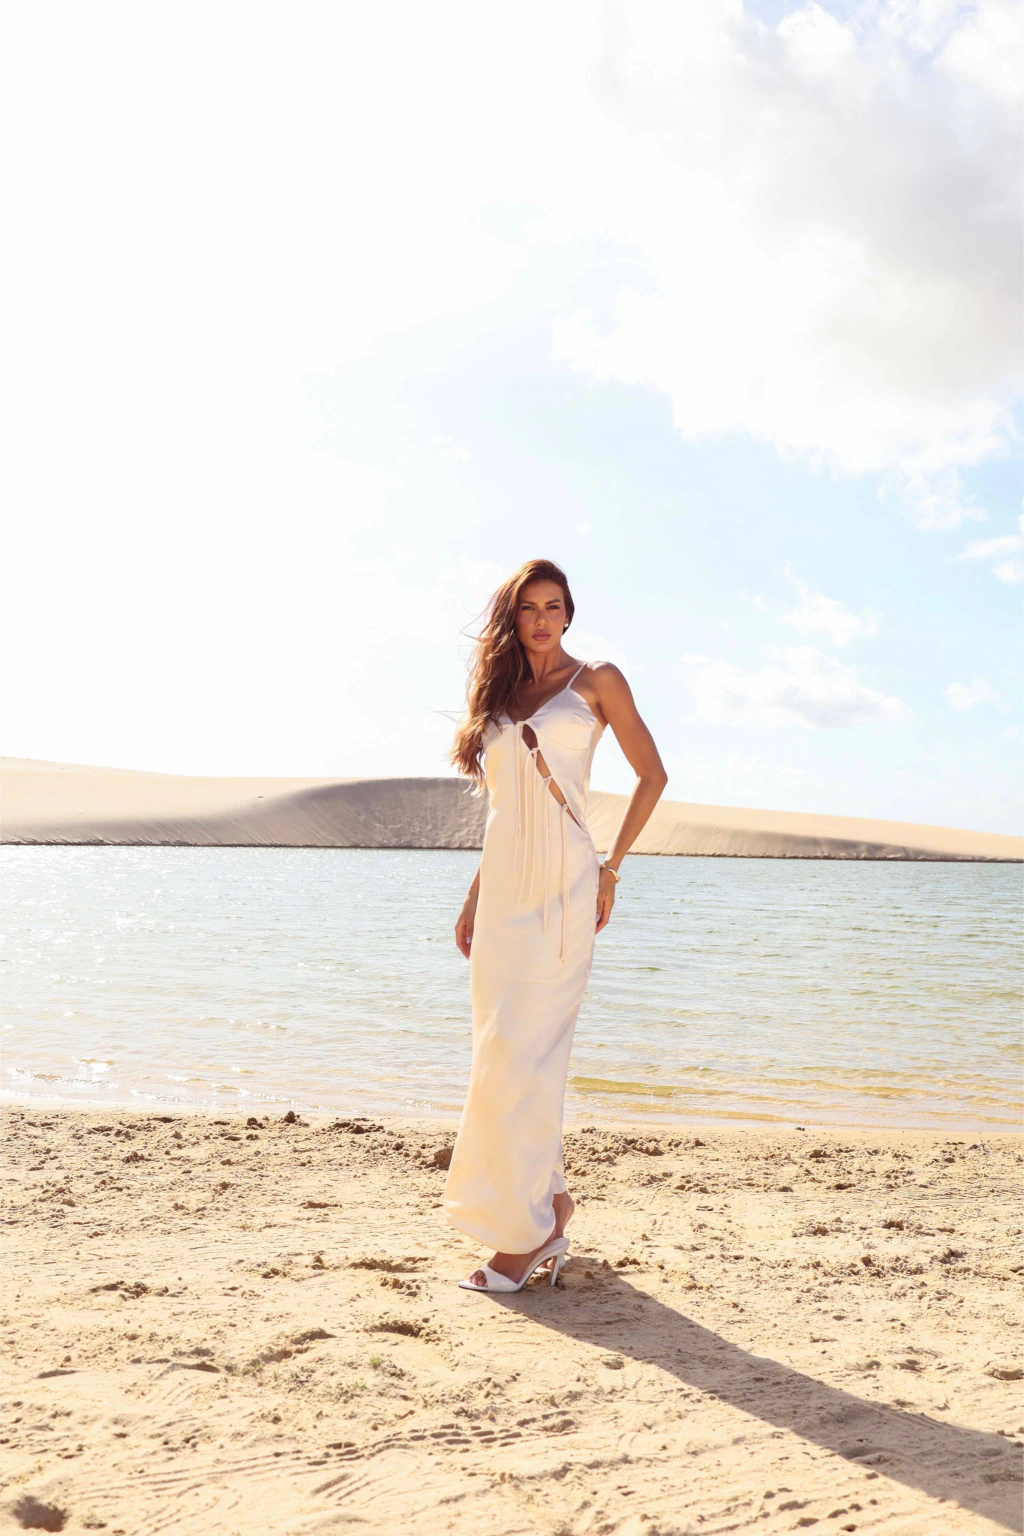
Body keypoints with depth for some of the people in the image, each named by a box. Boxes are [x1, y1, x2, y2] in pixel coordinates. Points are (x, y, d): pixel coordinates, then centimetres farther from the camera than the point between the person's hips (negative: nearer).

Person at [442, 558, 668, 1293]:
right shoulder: (500, 695, 17)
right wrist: (473, 899, 15)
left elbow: (652, 774, 5)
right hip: (503, 888, 6)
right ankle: (549, 1205, 22)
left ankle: (526, 1230, 0)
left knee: (523, 1052, -9)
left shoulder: (595, 681, 3)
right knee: (506, 1052, 7)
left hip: (561, 887, -6)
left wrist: (611, 868, 0)